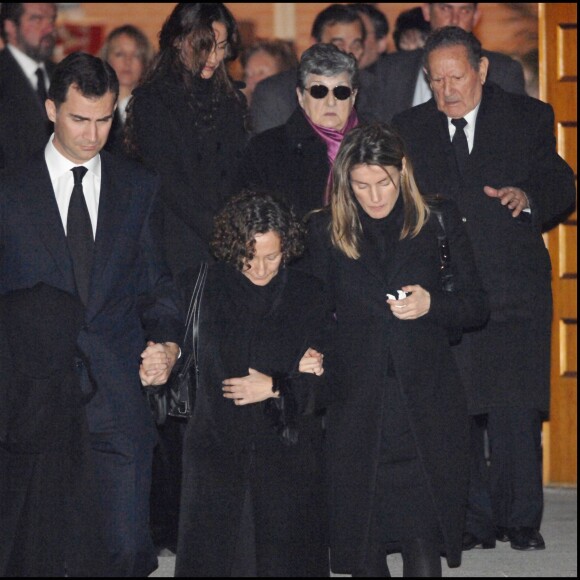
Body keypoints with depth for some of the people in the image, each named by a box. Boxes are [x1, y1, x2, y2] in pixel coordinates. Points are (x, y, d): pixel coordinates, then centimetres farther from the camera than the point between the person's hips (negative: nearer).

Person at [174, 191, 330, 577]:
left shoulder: (307, 294, 4)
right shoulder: (206, 289, 1)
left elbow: (322, 382, 2)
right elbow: (219, 371, -6)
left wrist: (274, 387, -12)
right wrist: (292, 370, -3)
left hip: (289, 450, 0)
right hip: (221, 449, 0)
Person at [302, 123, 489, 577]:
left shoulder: (439, 223, 6)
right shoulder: (325, 232, 8)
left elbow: (476, 307, 8)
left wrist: (431, 304, -11)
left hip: (425, 408, -1)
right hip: (355, 411, 1)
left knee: (423, 540, -8)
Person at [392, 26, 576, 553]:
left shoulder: (529, 118, 7)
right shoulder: (409, 129, 11)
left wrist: (529, 197, -15)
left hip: (515, 291, -1)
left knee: (517, 410, -3)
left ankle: (521, 520, 7)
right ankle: (474, 522, 11)